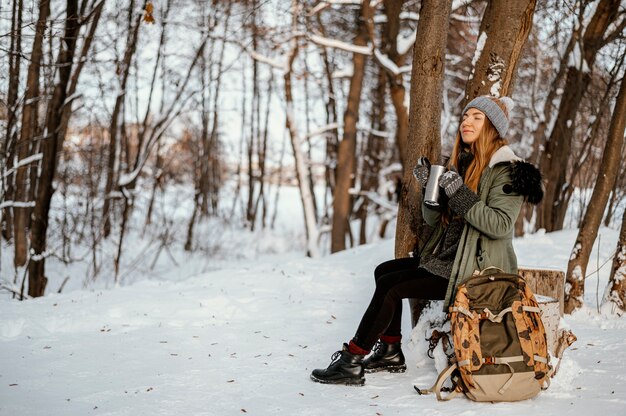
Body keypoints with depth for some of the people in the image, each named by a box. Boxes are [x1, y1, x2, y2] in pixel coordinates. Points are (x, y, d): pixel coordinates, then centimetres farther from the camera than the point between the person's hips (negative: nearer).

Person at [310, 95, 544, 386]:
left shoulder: (506, 170, -13)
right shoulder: (461, 162, 13)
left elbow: (500, 224, -26)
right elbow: (434, 218, 11)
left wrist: (459, 194, -28)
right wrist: (430, 186, -7)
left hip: (477, 270, -9)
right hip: (447, 258, 9)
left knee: (390, 285, -15)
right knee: (384, 271, 10)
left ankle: (350, 363, -7)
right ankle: (390, 353, 15)